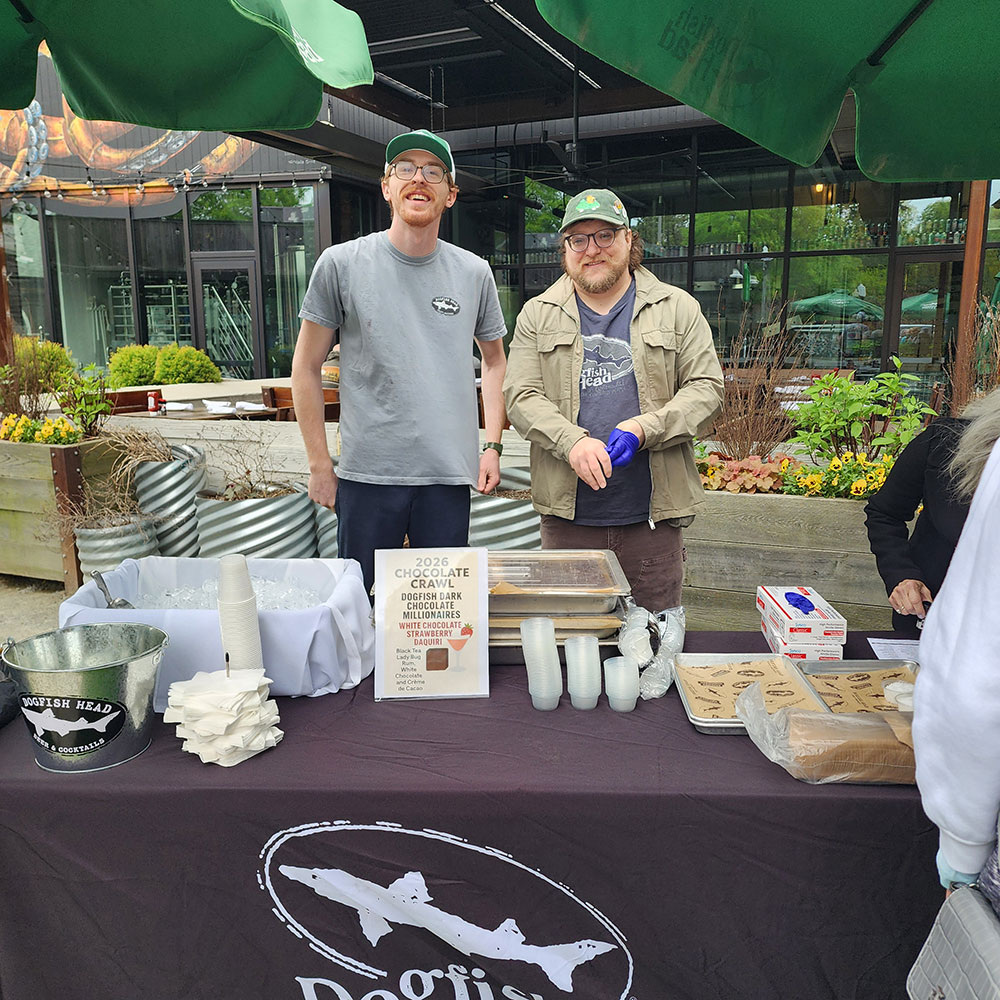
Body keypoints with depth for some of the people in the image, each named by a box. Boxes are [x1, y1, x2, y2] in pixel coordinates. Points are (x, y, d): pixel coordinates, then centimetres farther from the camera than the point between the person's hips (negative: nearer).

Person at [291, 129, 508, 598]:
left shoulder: (474, 273, 7)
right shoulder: (341, 264, 0)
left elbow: (495, 361, 18)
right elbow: (306, 369, 4)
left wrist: (492, 446, 7)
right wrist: (319, 465, 0)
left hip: (450, 476, 2)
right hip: (367, 473, -2)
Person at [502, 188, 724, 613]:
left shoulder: (678, 308, 7)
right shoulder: (537, 315, 8)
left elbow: (706, 386, 3)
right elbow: (521, 397, 0)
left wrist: (644, 428, -15)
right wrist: (573, 441, -18)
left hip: (652, 516, 0)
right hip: (567, 514, 1)